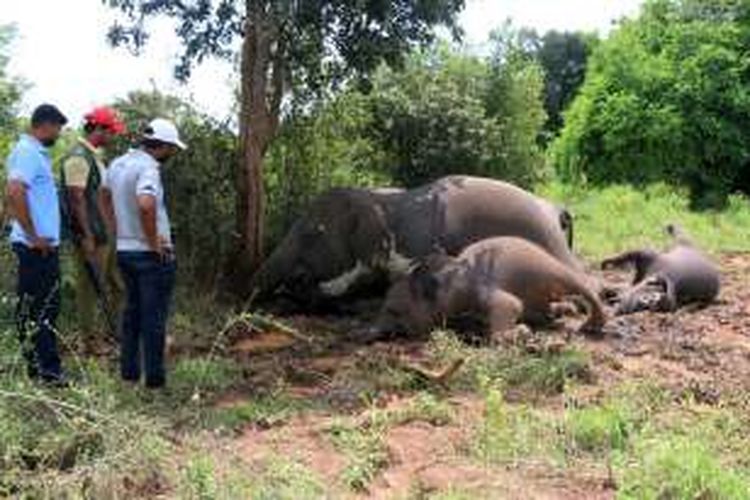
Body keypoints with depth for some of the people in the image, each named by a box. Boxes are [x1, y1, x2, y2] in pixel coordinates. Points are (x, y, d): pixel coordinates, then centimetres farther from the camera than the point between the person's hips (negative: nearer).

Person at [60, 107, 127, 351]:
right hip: (90, 237, -10)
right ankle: (88, 341, 9)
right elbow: (77, 199, -20)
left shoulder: (96, 156, 15)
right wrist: (87, 236, -22)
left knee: (118, 285, 14)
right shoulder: (78, 157, -15)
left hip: (107, 235, 10)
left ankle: (117, 333, 24)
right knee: (89, 288, 0)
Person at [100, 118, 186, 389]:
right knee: (154, 316, 1)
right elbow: (146, 205, -37)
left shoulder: (118, 163, 9)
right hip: (152, 254, -8)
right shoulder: (148, 167, -19)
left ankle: (129, 371, 24)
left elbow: (105, 196, 26)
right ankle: (154, 376, 7)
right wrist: (154, 242, -23)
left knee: (132, 311, 18)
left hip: (124, 250, 8)